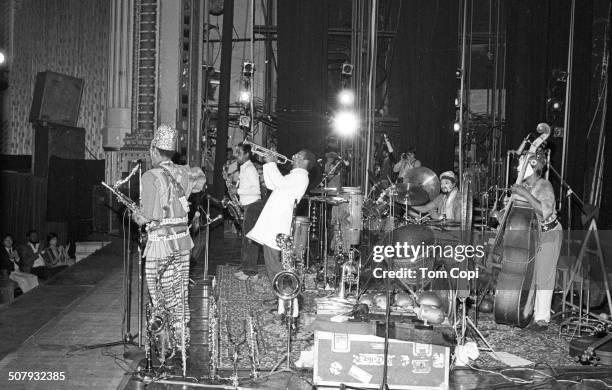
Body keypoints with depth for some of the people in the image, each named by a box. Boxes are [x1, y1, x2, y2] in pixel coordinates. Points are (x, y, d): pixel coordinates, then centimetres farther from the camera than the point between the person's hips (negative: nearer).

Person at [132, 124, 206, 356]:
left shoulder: (151, 176, -14)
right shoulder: (183, 173, 6)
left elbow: (148, 215, -16)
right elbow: (200, 177, 29)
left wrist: (136, 217, 3)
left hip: (160, 241, -6)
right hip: (183, 240, 6)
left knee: (157, 293, 5)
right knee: (180, 293, 14)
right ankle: (181, 342, 23)